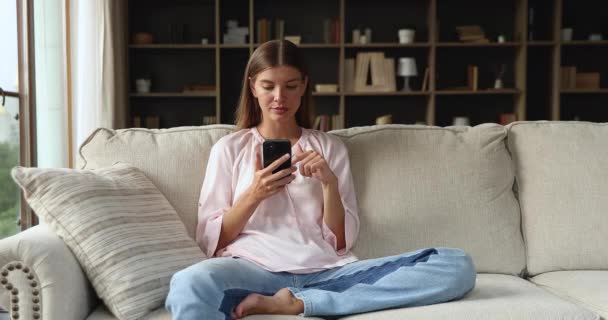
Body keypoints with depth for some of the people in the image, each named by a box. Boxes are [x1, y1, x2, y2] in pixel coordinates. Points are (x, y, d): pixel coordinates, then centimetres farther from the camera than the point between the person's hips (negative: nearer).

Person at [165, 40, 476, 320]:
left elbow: (341, 242, 12)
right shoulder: (229, 148, 15)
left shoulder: (330, 147, 18)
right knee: (189, 286, -41)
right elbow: (209, 241, 9)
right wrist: (254, 195, -6)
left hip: (327, 271, 4)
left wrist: (329, 183, -5)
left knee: (457, 265, -22)